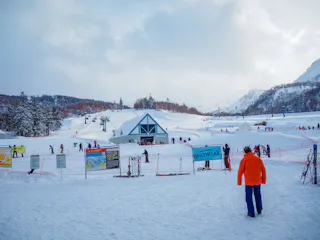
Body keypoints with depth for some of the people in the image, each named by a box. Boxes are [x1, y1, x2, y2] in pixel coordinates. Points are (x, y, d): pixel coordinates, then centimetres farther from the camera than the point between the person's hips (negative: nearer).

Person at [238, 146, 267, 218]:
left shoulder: (244, 160, -10)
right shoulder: (258, 159, 0)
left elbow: (240, 172, -8)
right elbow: (263, 170, 6)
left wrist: (239, 182, 2)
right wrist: (263, 180, 17)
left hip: (248, 182, -4)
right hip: (258, 182, 4)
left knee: (249, 197, 8)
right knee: (258, 196, 23)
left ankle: (251, 212, 12)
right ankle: (259, 210, 34)